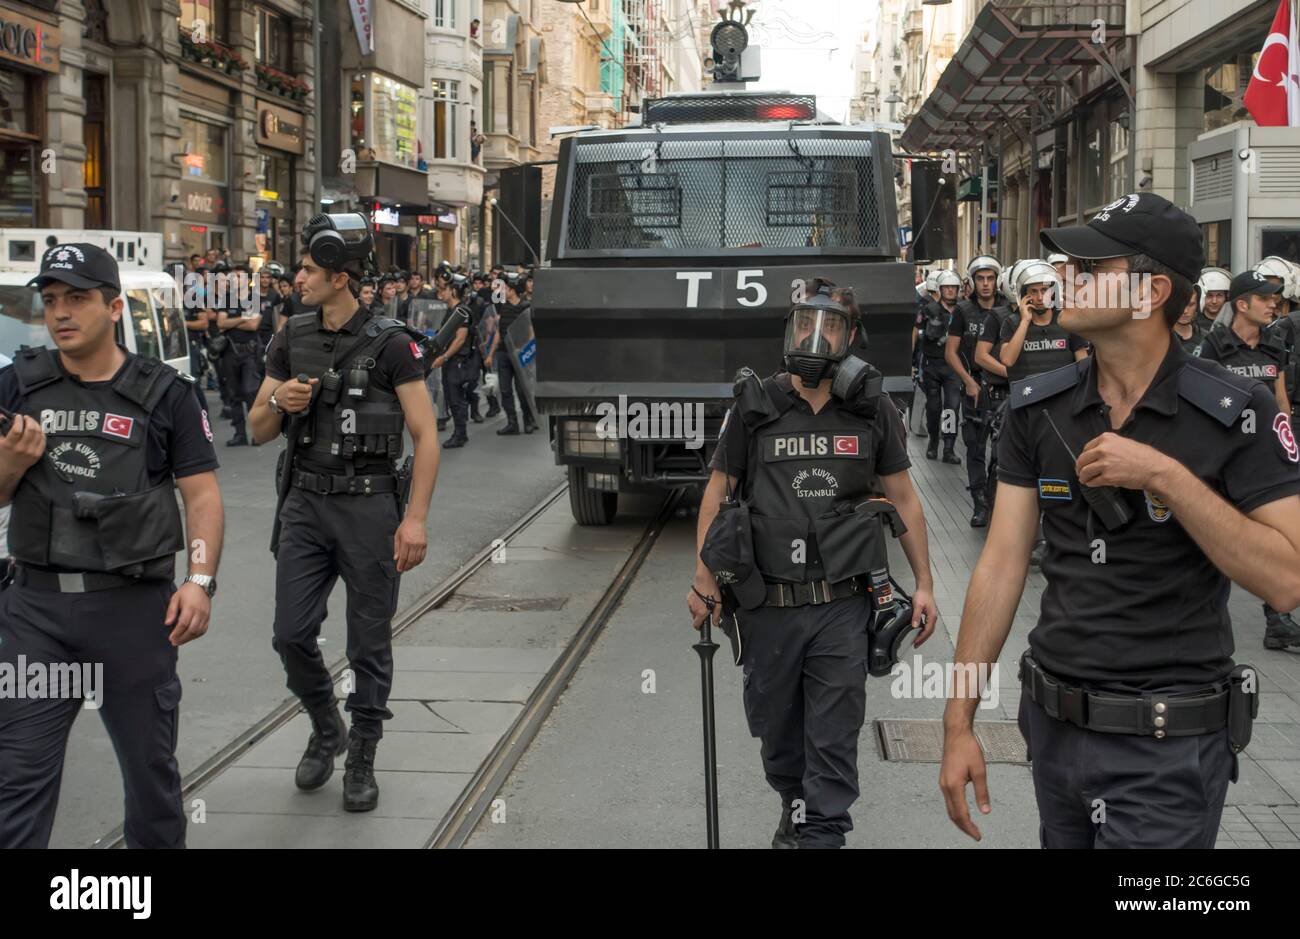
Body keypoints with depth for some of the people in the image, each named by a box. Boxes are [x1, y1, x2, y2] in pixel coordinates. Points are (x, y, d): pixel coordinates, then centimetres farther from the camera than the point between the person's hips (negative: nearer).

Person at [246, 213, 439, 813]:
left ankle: (362, 759, 19)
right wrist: (278, 401, -11)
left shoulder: (390, 345, -8)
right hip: (306, 504, 4)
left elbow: (425, 436, -8)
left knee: (369, 644, 4)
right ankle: (325, 729, 27)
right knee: (292, 634, 1)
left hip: (369, 505, -4)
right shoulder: (291, 340, 6)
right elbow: (259, 432, 13)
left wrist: (415, 519, -16)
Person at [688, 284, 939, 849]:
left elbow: (903, 499, 8)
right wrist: (703, 577, -4)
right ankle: (795, 807, 42)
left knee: (834, 741, 0)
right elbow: (719, 490, 5)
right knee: (775, 729, 16)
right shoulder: (754, 406, 1)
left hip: (842, 606, -1)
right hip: (767, 606, 1)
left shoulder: (872, 410, 2)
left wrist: (923, 584, 6)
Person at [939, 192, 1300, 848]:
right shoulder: (1039, 408, 1)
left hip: (1167, 746, -4)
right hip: (1054, 723, 4)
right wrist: (958, 724, -4)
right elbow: (1001, 565, -1)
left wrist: (1165, 476, -25)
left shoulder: (1237, 414, -12)